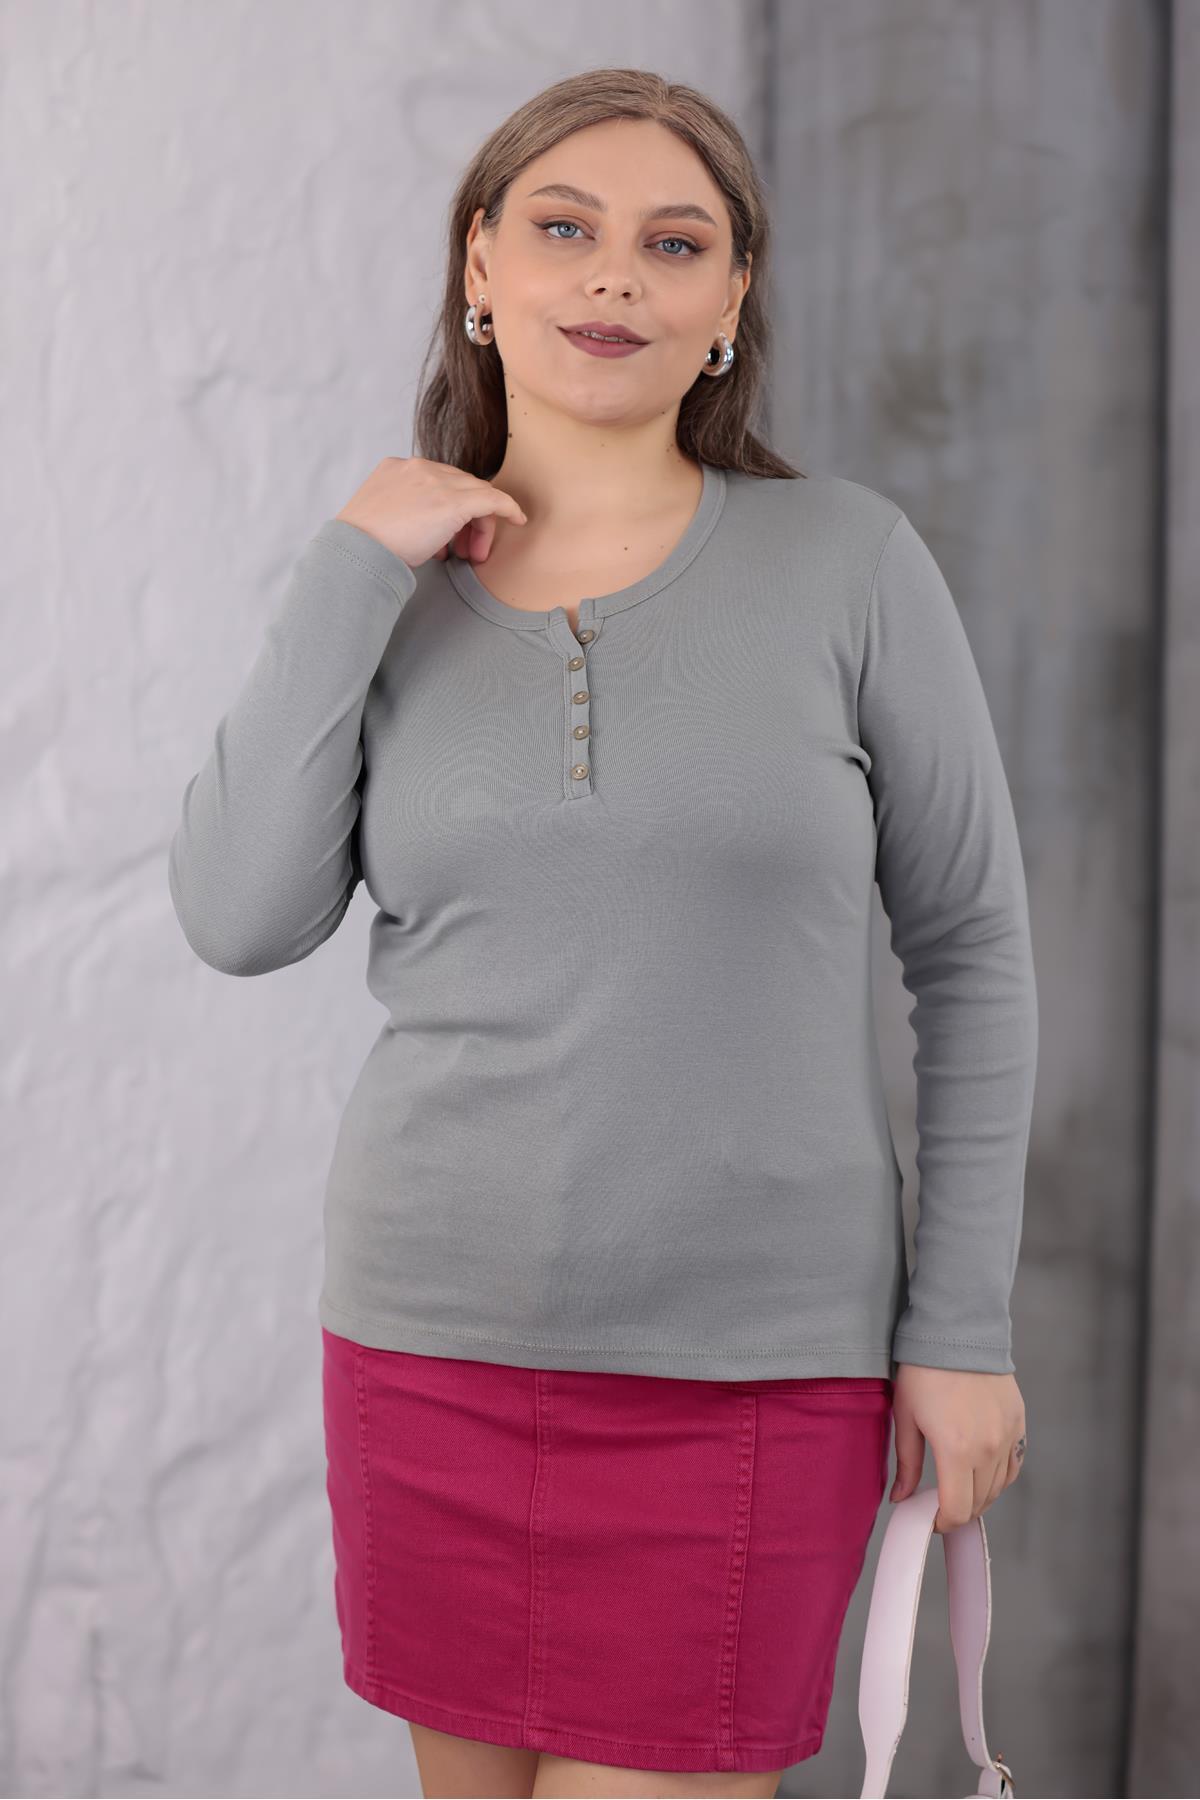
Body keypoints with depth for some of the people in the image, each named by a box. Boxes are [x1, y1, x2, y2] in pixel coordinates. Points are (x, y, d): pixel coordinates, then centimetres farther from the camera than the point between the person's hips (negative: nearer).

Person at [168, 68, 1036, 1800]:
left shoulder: (850, 561, -5)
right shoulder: (393, 599, 3)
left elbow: (969, 946, 0)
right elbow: (244, 918, -9)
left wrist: (966, 1326, -2)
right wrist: (349, 571, -11)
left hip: (745, 1363, -3)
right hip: (435, 1332, 3)